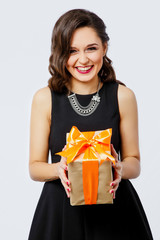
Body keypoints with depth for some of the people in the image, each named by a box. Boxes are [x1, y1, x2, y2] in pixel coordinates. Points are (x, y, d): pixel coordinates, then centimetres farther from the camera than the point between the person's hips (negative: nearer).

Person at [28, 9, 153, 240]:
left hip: (113, 208, 0)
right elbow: (35, 167, 0)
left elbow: (134, 161, 3)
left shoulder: (123, 96, -4)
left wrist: (121, 169, -19)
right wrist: (59, 169, -20)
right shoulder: (44, 98, -4)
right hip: (60, 208, 0)